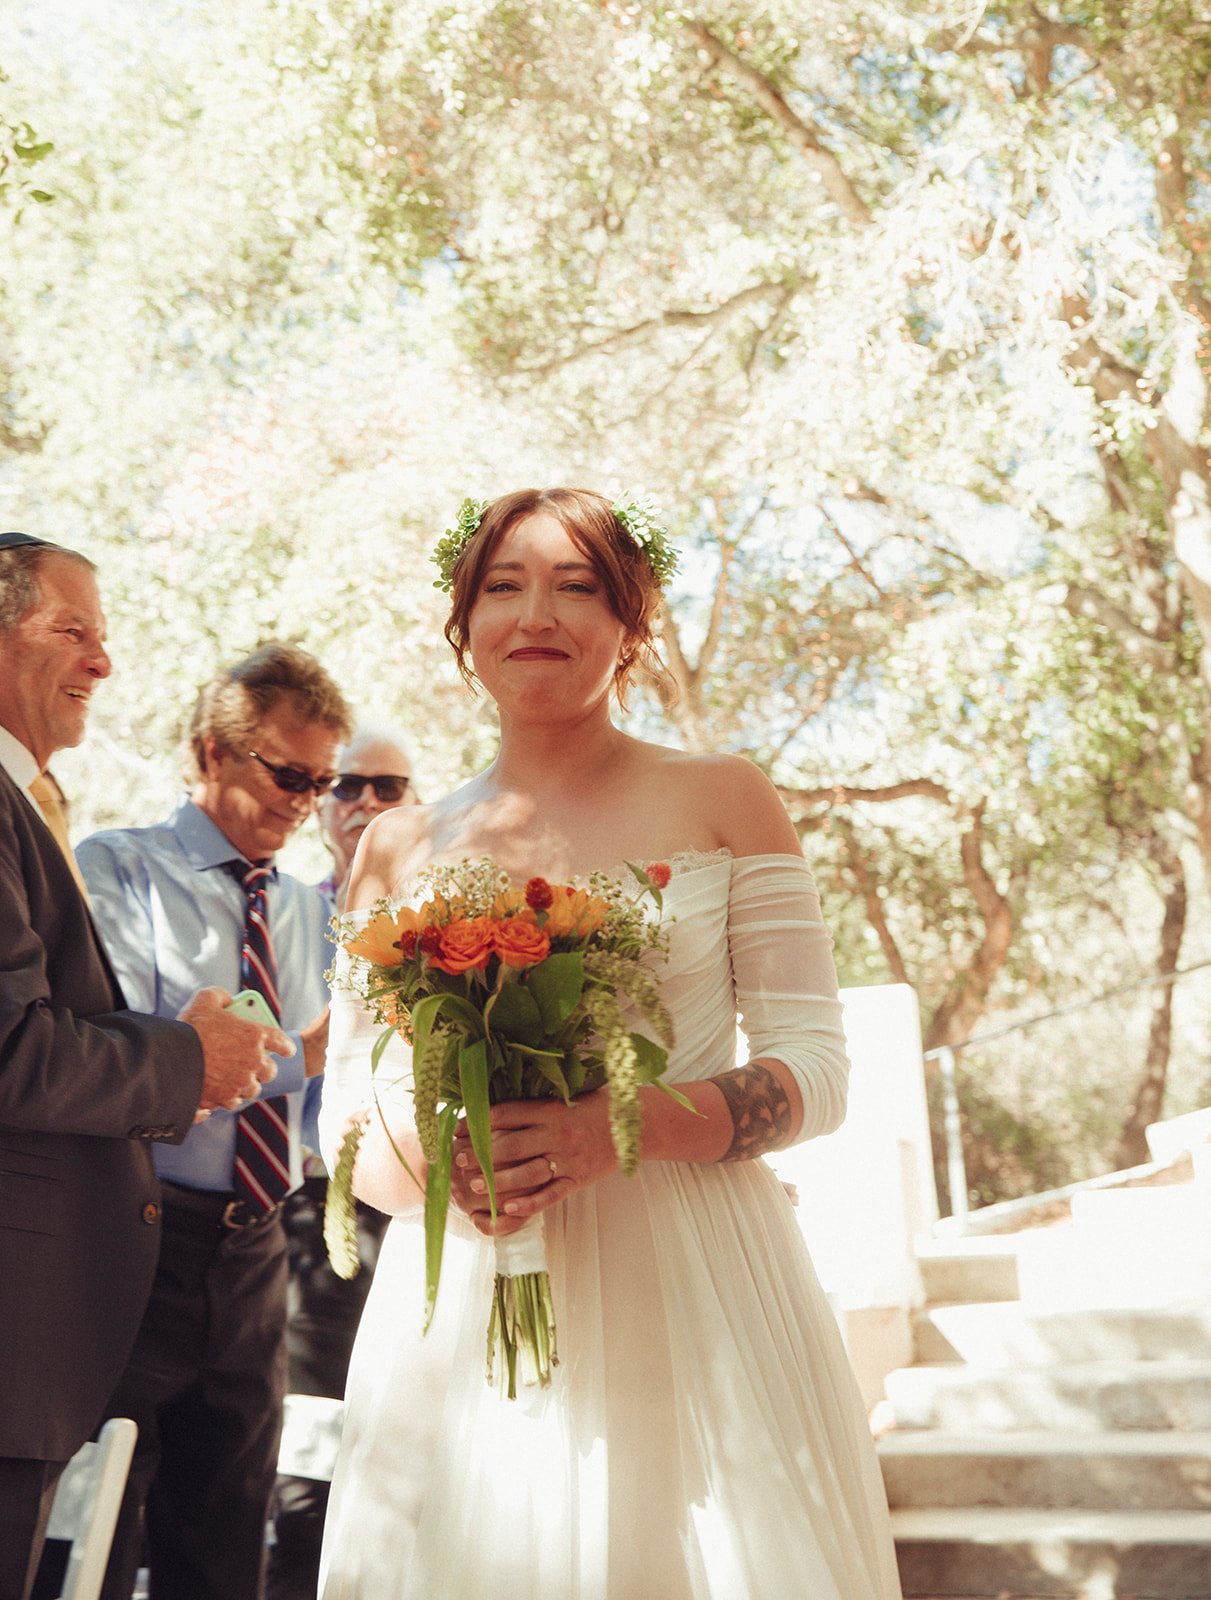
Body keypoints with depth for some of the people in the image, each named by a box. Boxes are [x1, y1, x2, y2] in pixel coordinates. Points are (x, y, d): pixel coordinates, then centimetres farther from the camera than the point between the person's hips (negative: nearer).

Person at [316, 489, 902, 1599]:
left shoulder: (723, 802, 2)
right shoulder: (399, 849, 7)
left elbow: (816, 1068, -2)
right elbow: (345, 1116, 8)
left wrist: (618, 1130, -18)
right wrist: (433, 1161, -15)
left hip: (689, 1295, -1)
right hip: (464, 1312, 2)